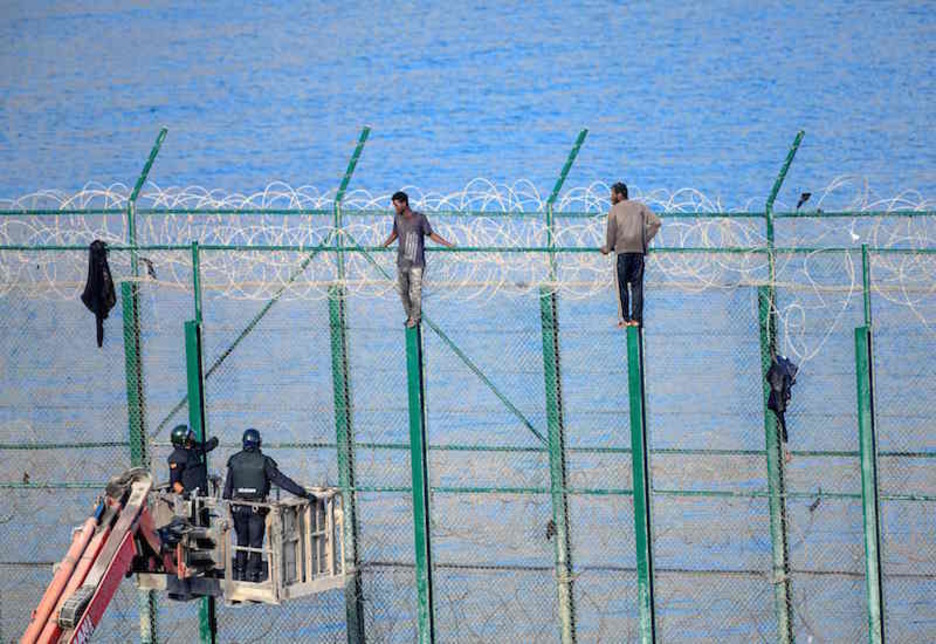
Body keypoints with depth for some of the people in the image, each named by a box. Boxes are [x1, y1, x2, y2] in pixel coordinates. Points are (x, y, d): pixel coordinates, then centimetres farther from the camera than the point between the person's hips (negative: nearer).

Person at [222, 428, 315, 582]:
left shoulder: (234, 461, 0)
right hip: (257, 508, -3)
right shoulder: (263, 461, -9)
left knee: (242, 541, 15)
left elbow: (228, 487, 5)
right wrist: (303, 493, -9)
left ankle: (239, 573, 18)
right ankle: (253, 574, 1)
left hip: (238, 507, 3)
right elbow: (281, 480, -11)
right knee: (256, 542, 4)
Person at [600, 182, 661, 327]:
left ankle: (624, 318, -2)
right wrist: (646, 239, 12)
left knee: (622, 285, 2)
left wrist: (607, 248, 12)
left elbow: (612, 232, -2)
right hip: (639, 249, 3)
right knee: (637, 285, 5)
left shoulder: (614, 209, 4)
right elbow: (656, 222, 6)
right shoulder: (639, 207, 15)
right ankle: (636, 318, 0)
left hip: (622, 250, -3)